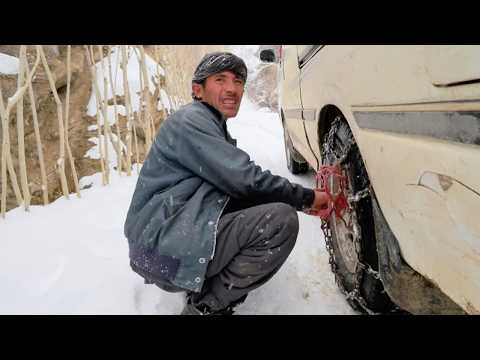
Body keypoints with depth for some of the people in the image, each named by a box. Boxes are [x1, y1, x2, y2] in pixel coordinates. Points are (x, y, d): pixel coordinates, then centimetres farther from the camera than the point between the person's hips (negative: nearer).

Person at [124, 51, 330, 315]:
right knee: (282, 220, -20)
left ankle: (203, 286, 8)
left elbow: (237, 181, 14)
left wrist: (301, 201, 5)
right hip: (162, 249, -10)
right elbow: (245, 180, -19)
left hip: (175, 236, 10)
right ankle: (206, 306, -7)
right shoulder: (190, 120, -11)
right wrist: (306, 198, -6)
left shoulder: (214, 126, 19)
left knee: (268, 203, 10)